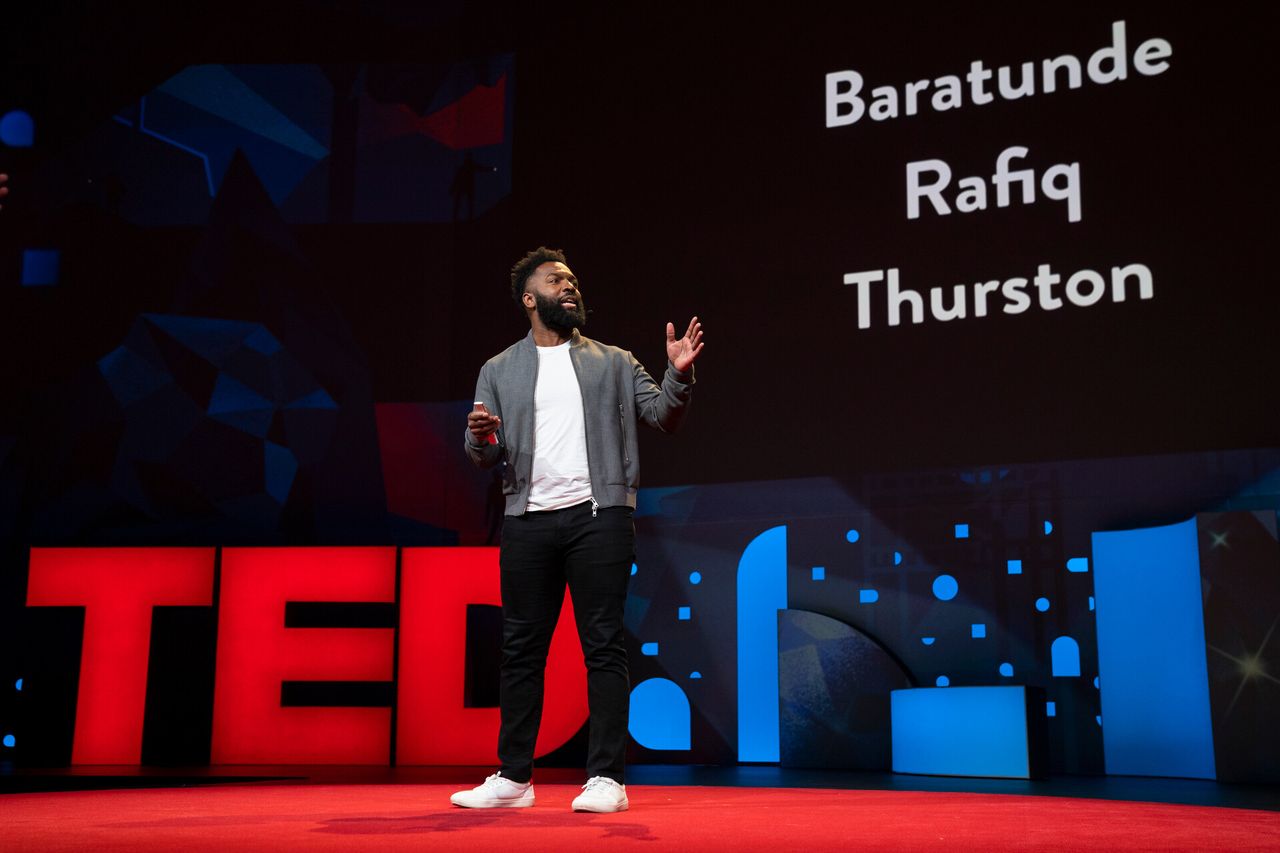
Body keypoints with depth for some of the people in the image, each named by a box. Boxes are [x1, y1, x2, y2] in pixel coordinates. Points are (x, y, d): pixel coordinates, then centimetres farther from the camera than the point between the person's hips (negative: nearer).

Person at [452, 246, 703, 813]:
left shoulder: (614, 362, 13)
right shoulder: (498, 371, 14)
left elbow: (662, 416, 4)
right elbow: (484, 456, 9)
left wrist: (679, 375, -15)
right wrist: (481, 437, -15)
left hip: (598, 516, -1)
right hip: (529, 522, 2)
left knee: (603, 647, -3)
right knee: (521, 650, 6)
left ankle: (606, 777, 1)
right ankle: (513, 777, 16)